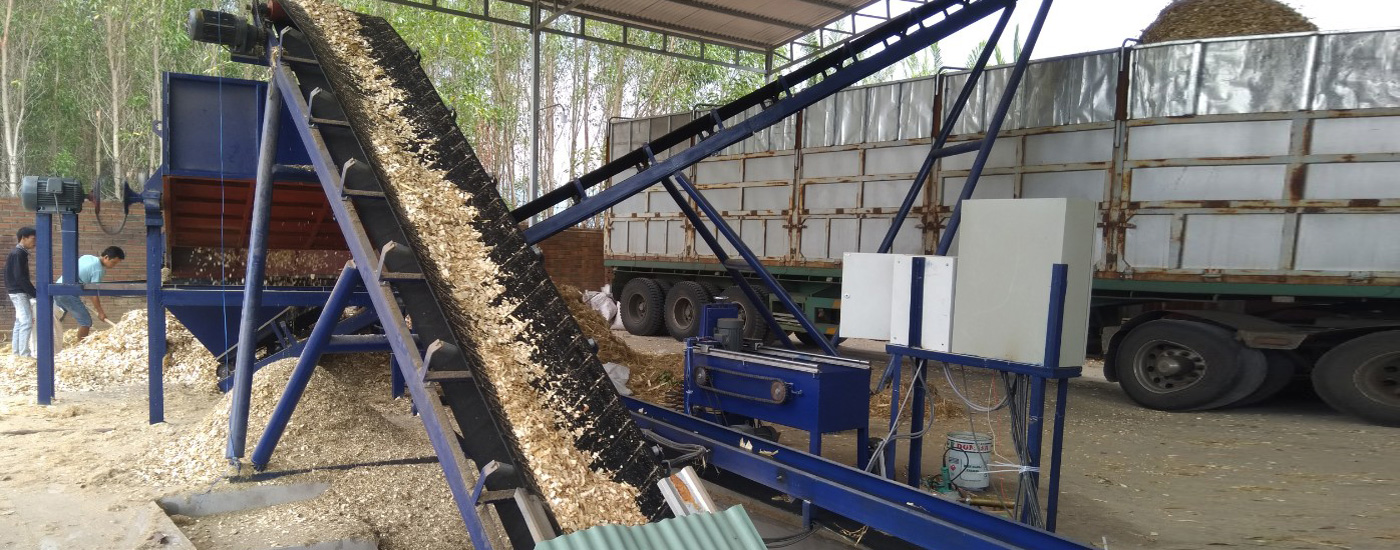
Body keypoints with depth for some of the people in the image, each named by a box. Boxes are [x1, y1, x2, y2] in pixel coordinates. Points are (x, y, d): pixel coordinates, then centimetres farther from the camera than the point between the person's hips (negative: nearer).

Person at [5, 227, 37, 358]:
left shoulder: (18, 253, 13)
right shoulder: (18, 254, -16)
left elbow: (20, 276, 16)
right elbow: (20, 277, -21)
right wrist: (35, 293, -19)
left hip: (17, 291, 10)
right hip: (19, 292, -10)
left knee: (20, 321, 14)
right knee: (27, 322, -11)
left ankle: (16, 350, 19)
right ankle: (24, 353, -11)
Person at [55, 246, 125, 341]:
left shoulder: (87, 257, 10)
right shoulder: (98, 270, -14)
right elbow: (94, 294, -13)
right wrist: (100, 312, -6)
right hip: (68, 294, -10)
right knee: (86, 321, -6)